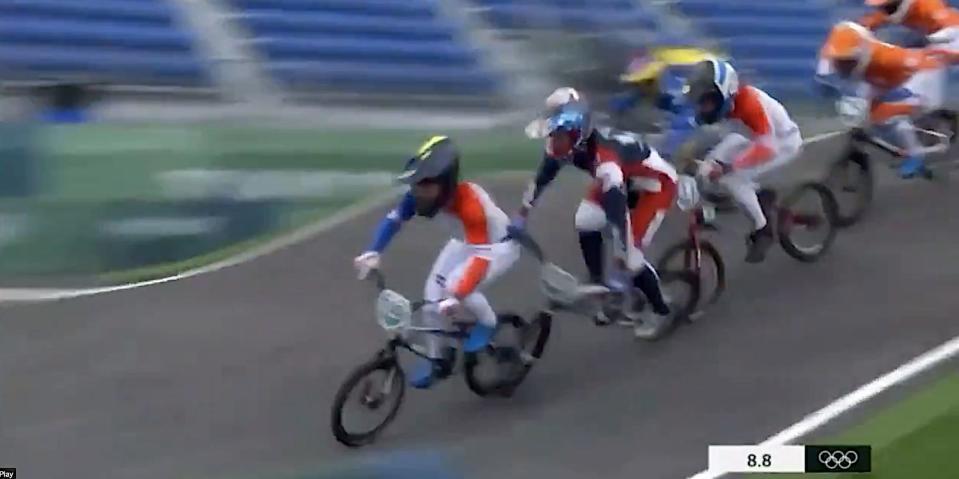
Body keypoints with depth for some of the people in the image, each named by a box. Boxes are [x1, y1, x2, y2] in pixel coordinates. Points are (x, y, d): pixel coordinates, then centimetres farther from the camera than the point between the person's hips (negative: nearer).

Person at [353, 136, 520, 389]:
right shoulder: (421, 194, -23)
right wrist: (372, 253, -28)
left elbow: (481, 258, -47)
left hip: (500, 245, -7)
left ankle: (487, 322, 2)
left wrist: (456, 297, -58)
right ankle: (436, 359, 13)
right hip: (465, 241, 7)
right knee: (433, 293, -5)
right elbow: (393, 219, -12)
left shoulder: (470, 203, -42)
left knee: (456, 286, -28)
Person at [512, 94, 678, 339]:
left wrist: (621, 271, -45)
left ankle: (660, 311, 11)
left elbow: (619, 216, -45)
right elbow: (542, 178, -3)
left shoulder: (605, 159, -42)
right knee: (586, 223, -8)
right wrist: (521, 215, 3)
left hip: (656, 183, -8)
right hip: (626, 178, 8)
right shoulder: (565, 144, -20)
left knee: (630, 254, -11)